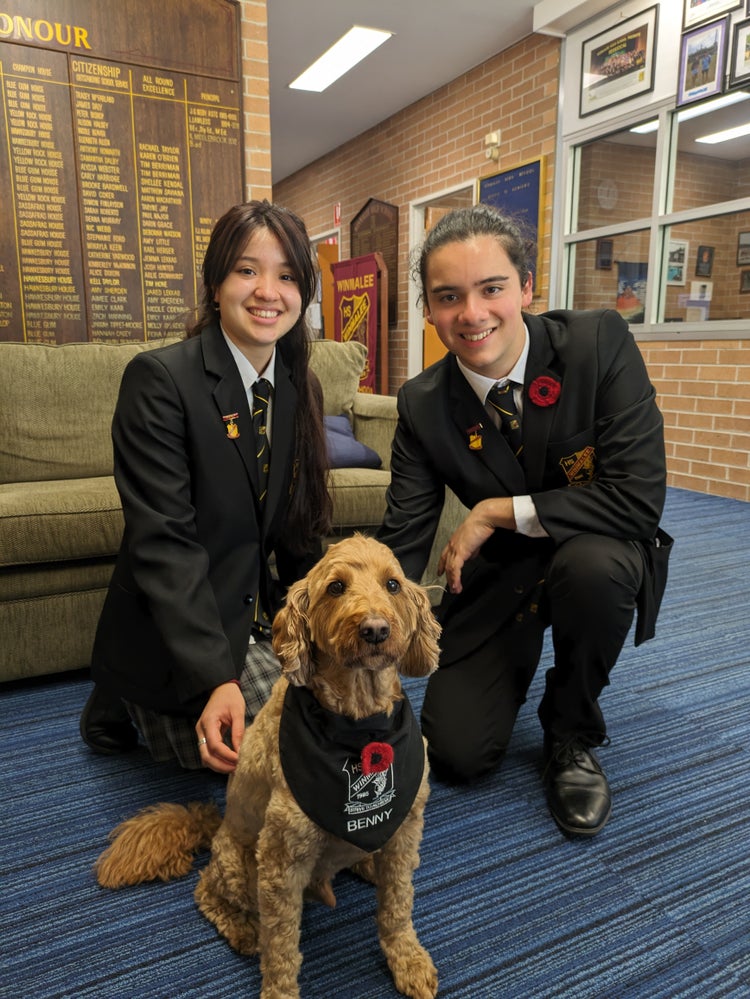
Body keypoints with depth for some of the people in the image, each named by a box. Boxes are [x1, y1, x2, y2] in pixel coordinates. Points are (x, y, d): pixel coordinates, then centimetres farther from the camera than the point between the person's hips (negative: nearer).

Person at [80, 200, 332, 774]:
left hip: (264, 624, 7)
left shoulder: (303, 389, 6)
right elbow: (164, 542, -21)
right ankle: (128, 703, 5)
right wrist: (216, 678, -28)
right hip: (176, 636, -7)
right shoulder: (159, 378, -14)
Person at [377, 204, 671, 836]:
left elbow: (640, 498, -27)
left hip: (595, 561, -1)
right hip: (498, 575, 2)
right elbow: (403, 540, -12)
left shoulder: (600, 344, -20)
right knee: (458, 754, -8)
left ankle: (573, 734, -6)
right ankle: (519, 656, 27)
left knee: (591, 564, -38)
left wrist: (499, 512, -24)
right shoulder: (424, 404, -12)